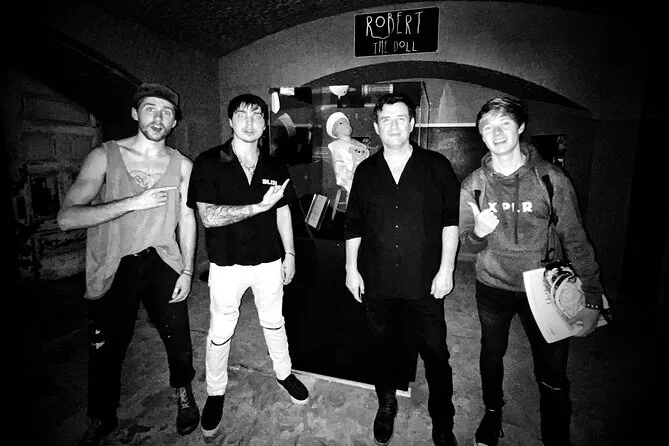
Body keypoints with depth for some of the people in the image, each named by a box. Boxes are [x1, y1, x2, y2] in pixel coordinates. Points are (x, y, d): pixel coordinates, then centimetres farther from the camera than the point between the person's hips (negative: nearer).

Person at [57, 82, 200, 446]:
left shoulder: (182, 165, 1)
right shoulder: (104, 156, -6)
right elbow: (66, 218, -15)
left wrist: (187, 270, 1)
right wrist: (134, 202, -24)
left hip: (162, 264, 1)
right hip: (112, 268, -1)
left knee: (177, 337, 9)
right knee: (106, 348, 13)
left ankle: (183, 393, 41)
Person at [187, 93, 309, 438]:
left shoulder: (275, 168, 1)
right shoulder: (208, 163, -10)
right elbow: (208, 216, -19)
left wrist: (290, 255, 7)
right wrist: (259, 206, -25)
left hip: (269, 260, 3)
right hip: (227, 263, -2)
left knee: (274, 323, 19)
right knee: (220, 332, 11)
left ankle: (284, 374, 42)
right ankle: (215, 393, 35)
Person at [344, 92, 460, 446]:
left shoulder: (436, 166, 0)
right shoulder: (365, 171, 6)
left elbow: (451, 219, -1)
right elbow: (353, 225, 9)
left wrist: (446, 268, -6)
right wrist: (351, 268, 5)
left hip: (425, 284, -2)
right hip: (377, 283, 2)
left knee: (436, 354, 9)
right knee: (382, 349, 17)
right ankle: (386, 405, 42)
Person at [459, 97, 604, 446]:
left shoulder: (551, 178, -11)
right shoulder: (473, 185, -5)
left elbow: (574, 239, -7)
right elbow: (468, 244, -2)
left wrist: (592, 299, -9)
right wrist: (478, 233, -25)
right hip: (492, 287, 2)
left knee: (553, 377, 7)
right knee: (491, 354, 21)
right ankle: (492, 411, 49)